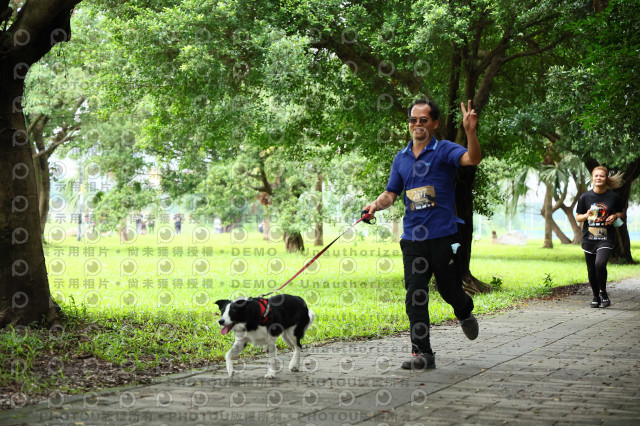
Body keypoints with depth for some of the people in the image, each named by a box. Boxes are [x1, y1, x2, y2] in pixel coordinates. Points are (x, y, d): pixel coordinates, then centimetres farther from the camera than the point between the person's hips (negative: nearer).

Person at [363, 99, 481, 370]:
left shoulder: (444, 151, -3)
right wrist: (376, 205, -3)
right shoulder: (401, 158, 14)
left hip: (443, 236, -4)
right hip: (413, 238, 4)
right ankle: (422, 354, 0)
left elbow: (472, 159, -22)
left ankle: (465, 312, 44)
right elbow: (391, 193, 18)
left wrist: (470, 132, -39)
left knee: (449, 291, 8)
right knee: (415, 297, -3)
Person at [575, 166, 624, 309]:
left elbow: (621, 212, 15)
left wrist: (615, 216, -6)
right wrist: (586, 215, -12)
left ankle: (603, 292, -2)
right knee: (591, 270, 7)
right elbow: (577, 217, 9)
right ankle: (596, 297, 27)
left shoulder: (613, 197, -1)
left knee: (600, 264, -23)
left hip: (606, 238, -2)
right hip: (589, 238, 2)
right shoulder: (585, 197, 1)